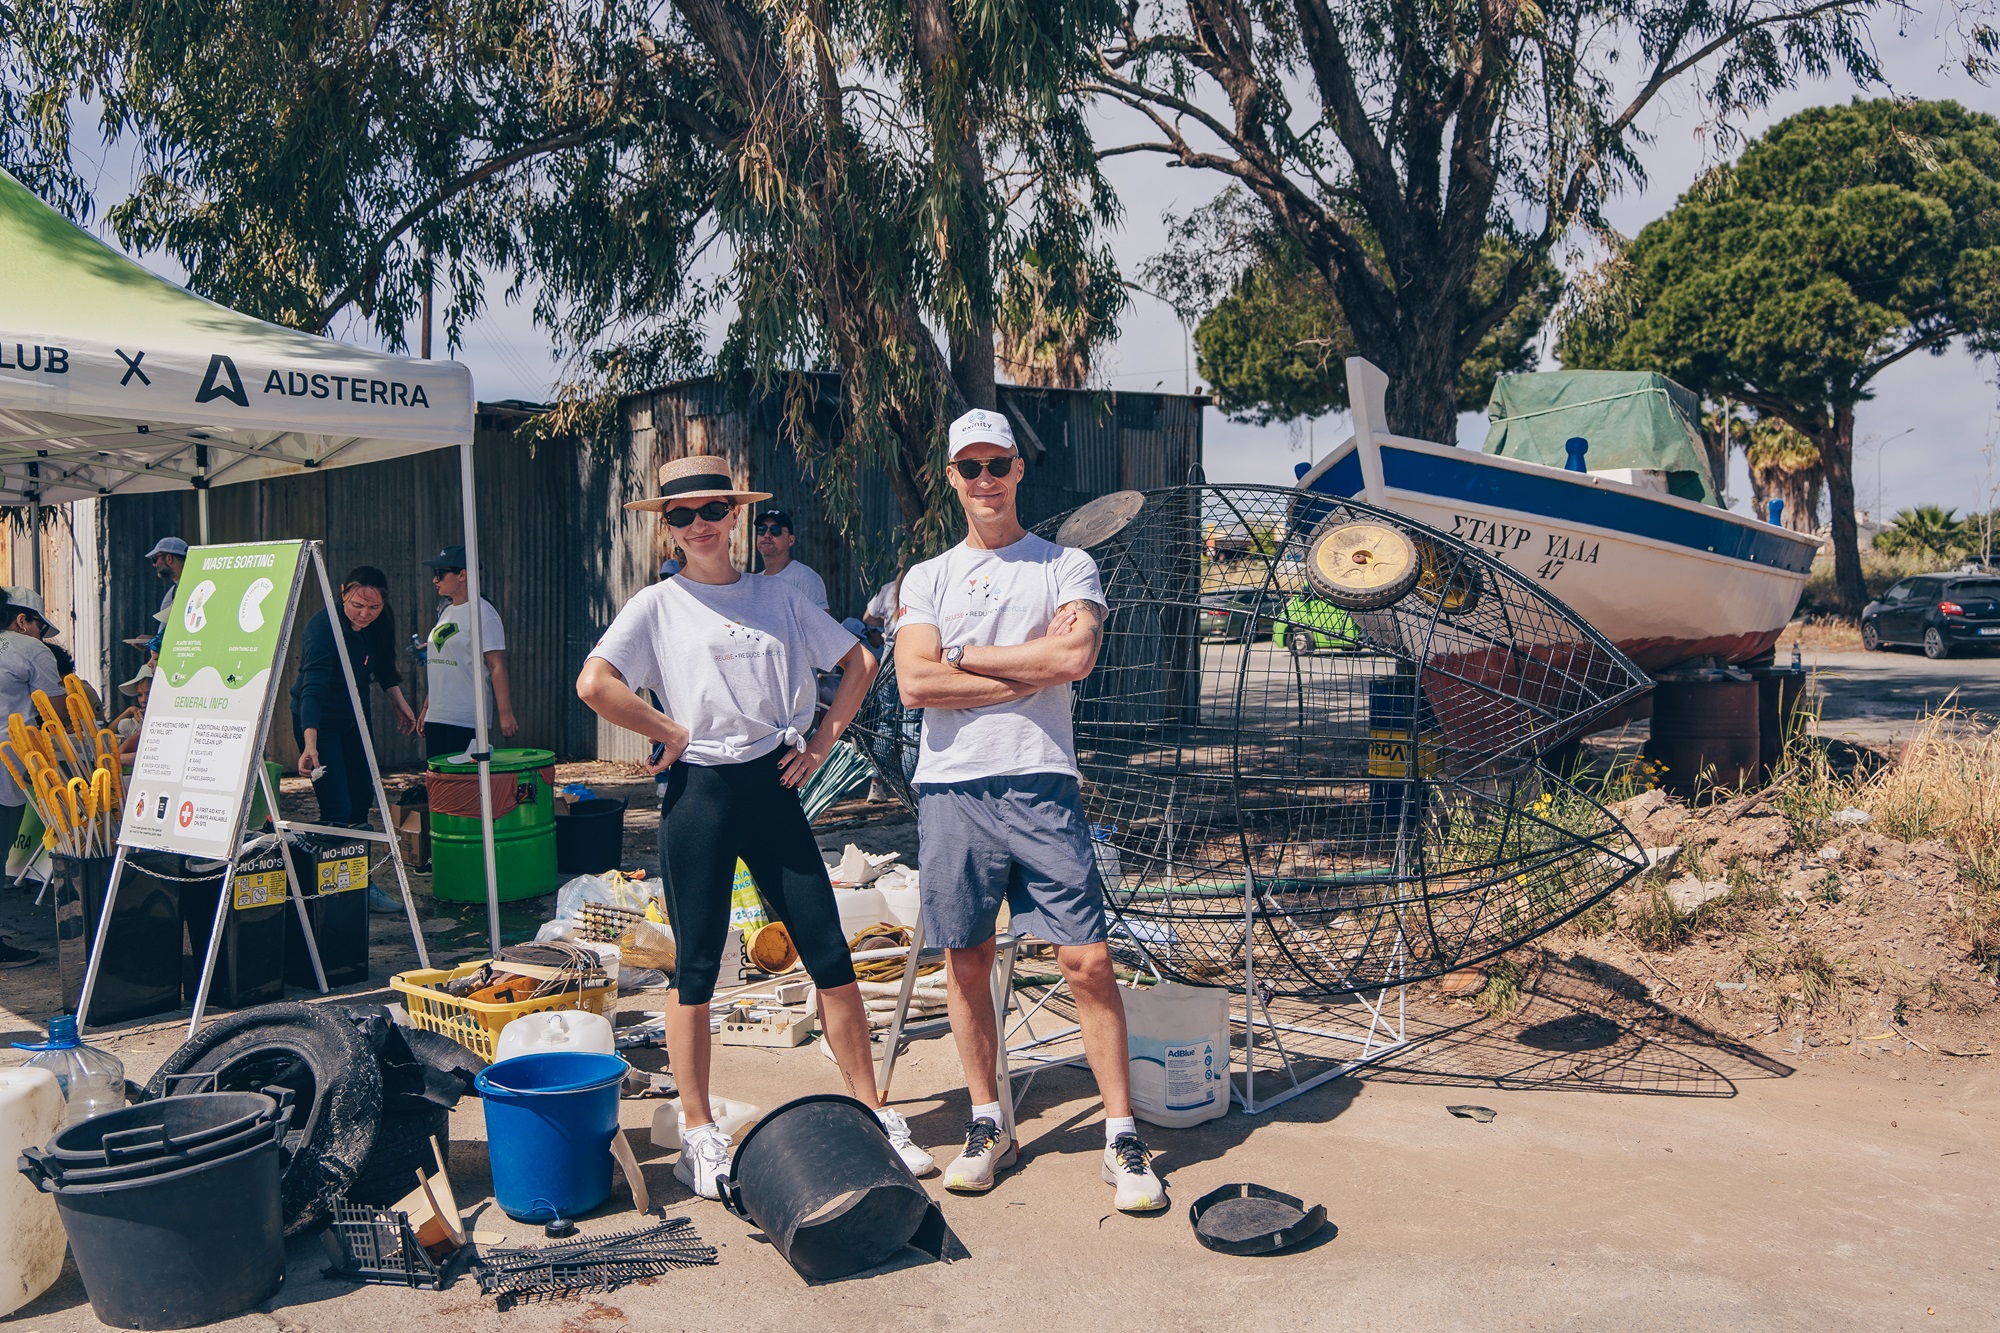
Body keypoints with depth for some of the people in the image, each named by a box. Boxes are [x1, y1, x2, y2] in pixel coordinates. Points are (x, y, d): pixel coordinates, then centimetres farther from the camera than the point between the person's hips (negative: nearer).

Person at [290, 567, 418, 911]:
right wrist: (310, 744, -51)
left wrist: (400, 702, 8)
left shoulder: (378, 624, -9)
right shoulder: (323, 627, -30)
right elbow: (312, 688, -41)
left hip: (354, 719, 7)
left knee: (362, 799, 11)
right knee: (338, 809, -13)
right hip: (319, 722, -7)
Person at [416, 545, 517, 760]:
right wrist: (426, 708, 21)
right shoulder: (447, 613, 17)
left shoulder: (481, 613, -9)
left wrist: (505, 713, -20)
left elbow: (497, 666, -15)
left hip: (466, 721, -8)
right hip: (436, 718, 8)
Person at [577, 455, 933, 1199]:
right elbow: (594, 685, -13)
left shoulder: (778, 597, 10)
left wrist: (823, 741, 6)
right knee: (697, 970, 3)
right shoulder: (658, 605, 1)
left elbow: (858, 663, 16)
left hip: (772, 788, 3)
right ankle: (700, 1138, 15)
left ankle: (873, 1116, 13)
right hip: (698, 793, -3)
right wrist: (672, 733, -9)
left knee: (831, 956, 2)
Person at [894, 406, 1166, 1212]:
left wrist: (968, 657, -5)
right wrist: (1028, 675, -6)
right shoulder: (926, 579, 13)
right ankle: (988, 1126, 23)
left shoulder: (1067, 566, 7)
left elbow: (1076, 655, -12)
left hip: (1039, 784, -2)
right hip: (951, 787, 3)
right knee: (966, 960, 9)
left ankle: (1123, 1138, 5)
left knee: (1087, 960, -5)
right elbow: (915, 684, -3)